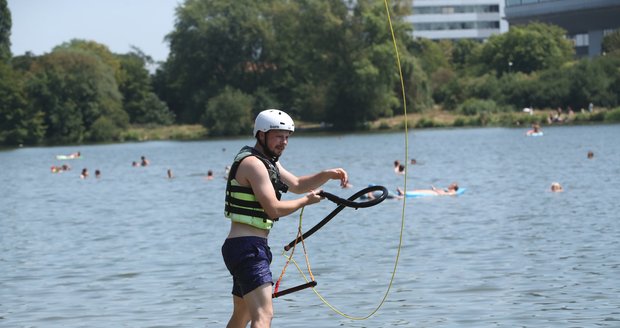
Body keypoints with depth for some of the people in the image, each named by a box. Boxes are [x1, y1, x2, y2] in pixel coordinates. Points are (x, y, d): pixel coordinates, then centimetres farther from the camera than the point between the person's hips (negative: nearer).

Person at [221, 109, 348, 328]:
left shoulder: (269, 162, 19)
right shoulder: (253, 163, -13)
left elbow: (297, 184, 27)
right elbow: (274, 209, -18)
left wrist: (328, 175, 10)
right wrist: (306, 201, -4)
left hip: (252, 248, 11)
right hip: (247, 246, -11)